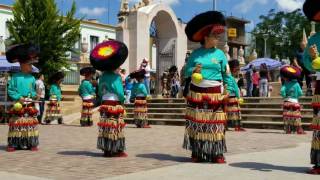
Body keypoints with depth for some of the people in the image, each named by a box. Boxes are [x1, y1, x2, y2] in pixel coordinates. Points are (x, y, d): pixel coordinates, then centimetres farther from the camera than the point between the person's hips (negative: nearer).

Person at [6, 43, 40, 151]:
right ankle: (13, 144, 5)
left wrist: (34, 95, -5)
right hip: (18, 104, -3)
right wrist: (19, 98, -13)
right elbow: (10, 90, -4)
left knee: (31, 122, 2)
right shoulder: (15, 77, -4)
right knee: (16, 123, -1)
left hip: (30, 105, 3)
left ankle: (32, 143, 8)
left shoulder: (32, 78, 7)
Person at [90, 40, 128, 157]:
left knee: (105, 127, 9)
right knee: (116, 127, -1)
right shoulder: (116, 77, -14)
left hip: (104, 104, 7)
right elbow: (120, 93, -16)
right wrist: (123, 101, 1)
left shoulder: (102, 76, 8)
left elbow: (100, 92, 12)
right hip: (115, 105, -7)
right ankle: (117, 150, 3)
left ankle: (106, 150, 15)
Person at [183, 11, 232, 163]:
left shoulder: (220, 54, 3)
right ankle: (197, 152, 10)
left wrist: (227, 91, -5)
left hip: (214, 93, -1)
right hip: (197, 92, 1)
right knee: (197, 122, 2)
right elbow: (187, 71, 7)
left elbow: (226, 75, 4)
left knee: (215, 123, -3)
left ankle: (217, 153, 1)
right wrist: (193, 71, -15)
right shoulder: (196, 53, 4)